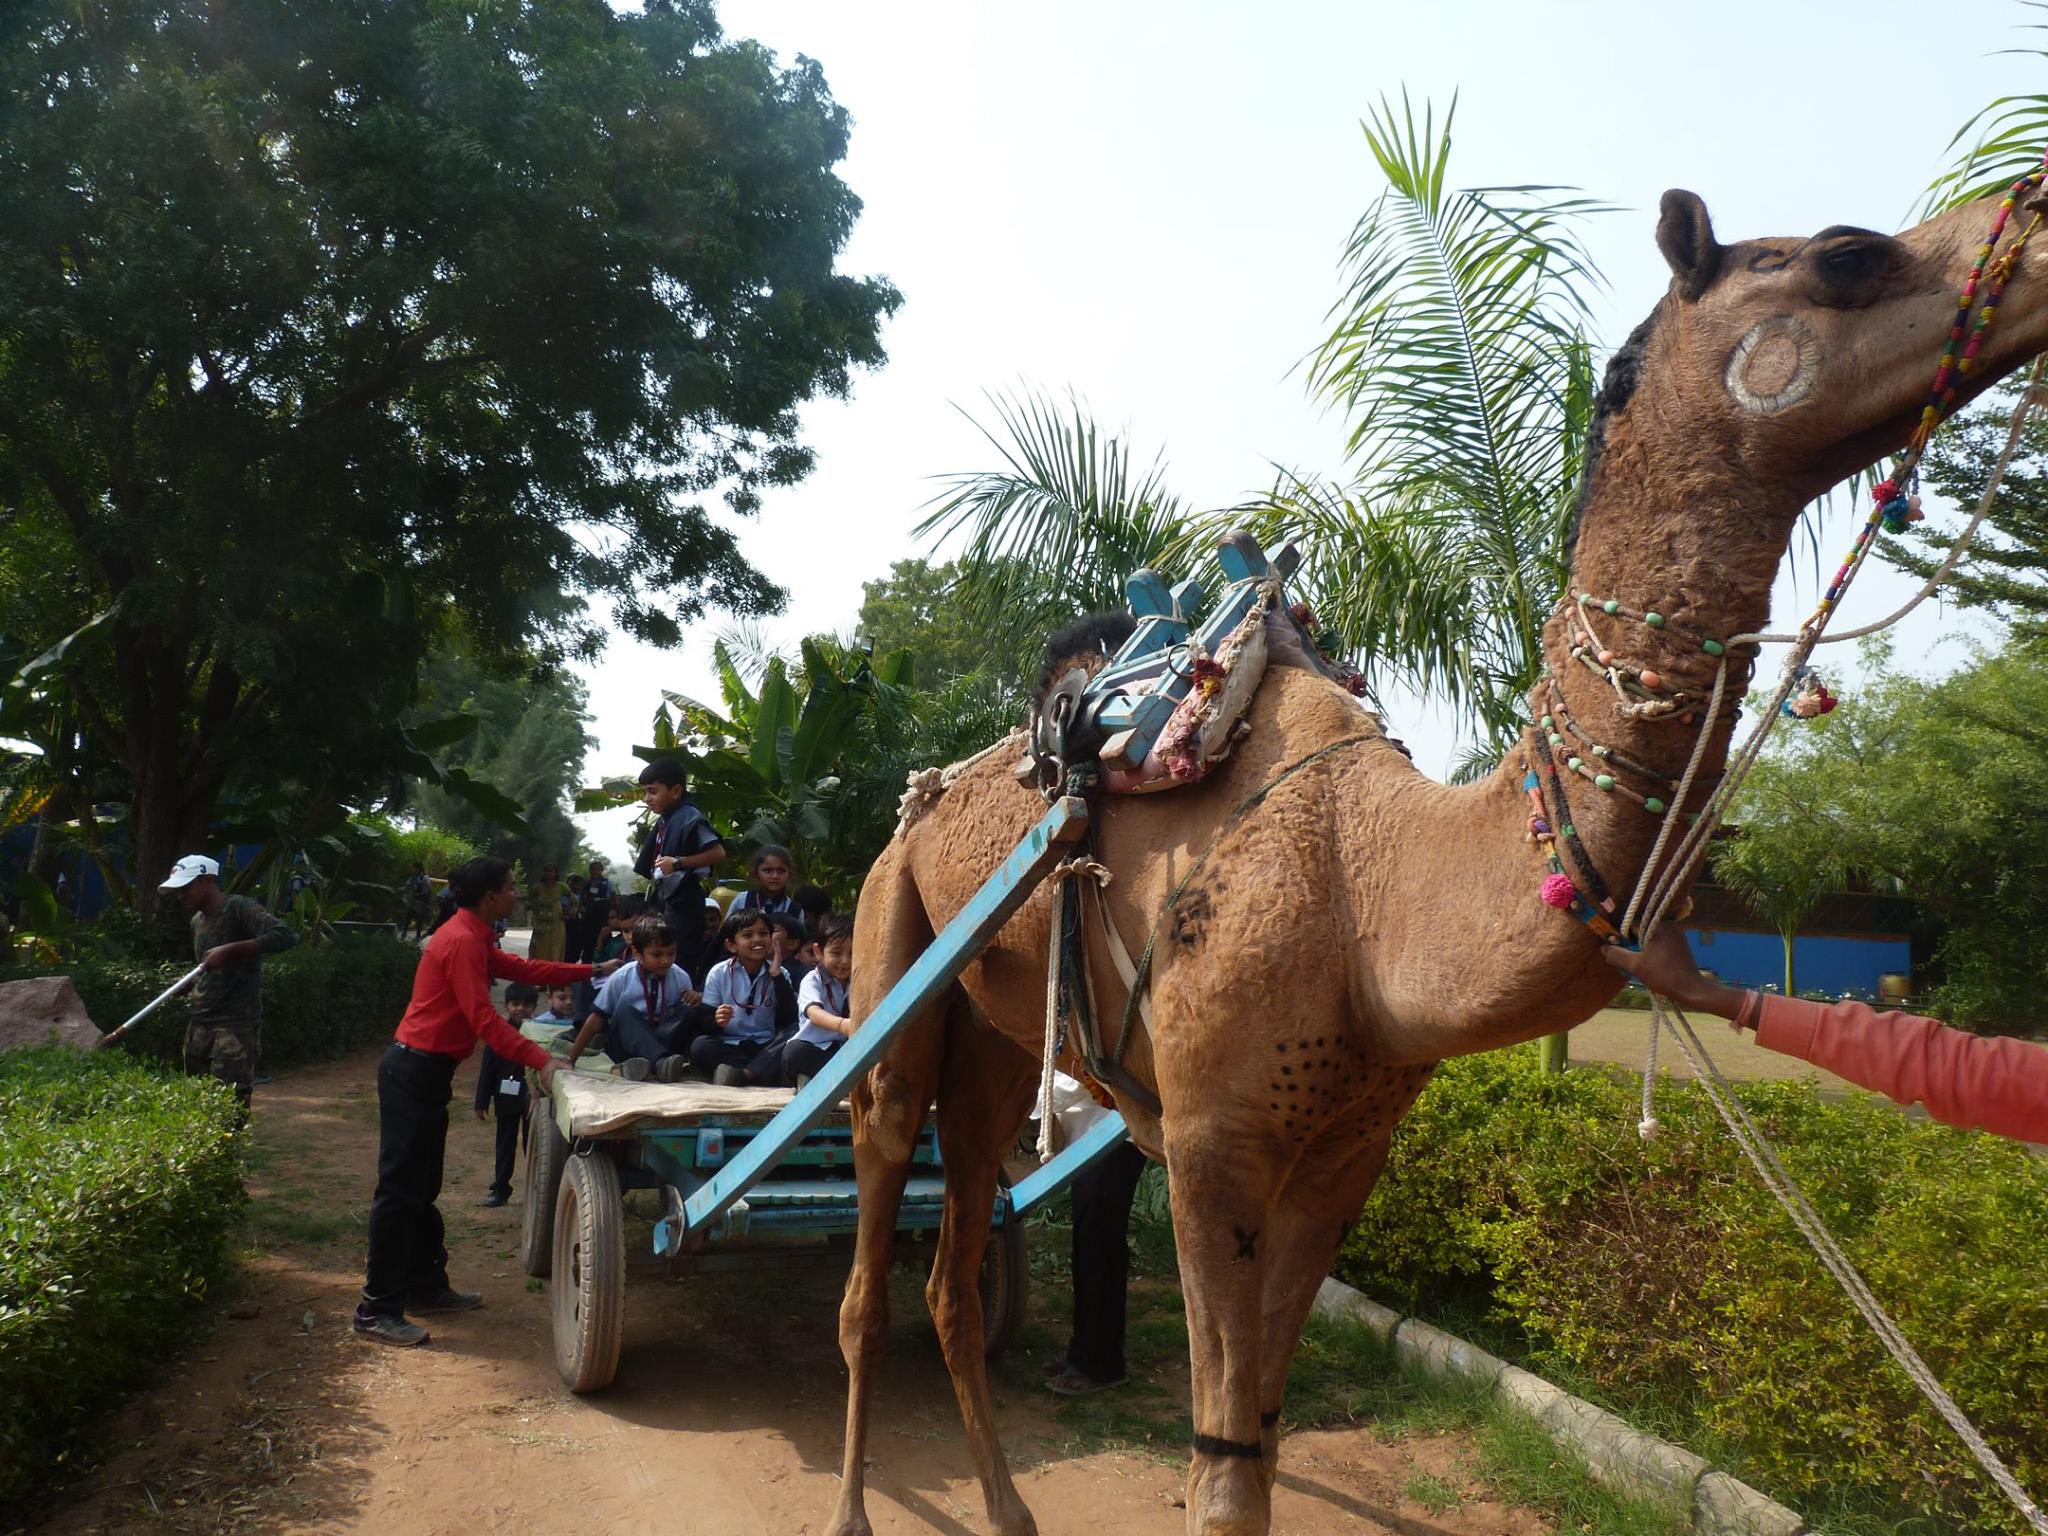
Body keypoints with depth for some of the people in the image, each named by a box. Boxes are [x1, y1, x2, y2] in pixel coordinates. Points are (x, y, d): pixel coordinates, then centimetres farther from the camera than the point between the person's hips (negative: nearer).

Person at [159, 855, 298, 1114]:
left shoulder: (240, 909, -10)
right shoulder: (197, 920, 17)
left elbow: (285, 936, -26)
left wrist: (231, 949, -28)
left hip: (236, 1024, -9)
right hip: (200, 1024, 9)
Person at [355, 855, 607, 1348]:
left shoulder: (473, 938, 13)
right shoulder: (462, 941, -18)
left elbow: (522, 968, 19)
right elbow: (483, 1018, -23)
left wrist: (589, 971, 19)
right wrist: (539, 1059, -25)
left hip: (426, 1072, 11)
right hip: (413, 1071, -11)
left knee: (422, 1187, 17)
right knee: (400, 1190, -6)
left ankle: (426, 1287, 27)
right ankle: (376, 1310, -1)